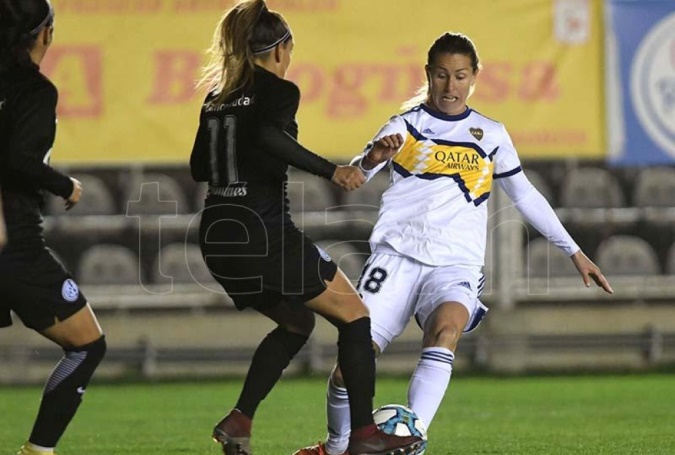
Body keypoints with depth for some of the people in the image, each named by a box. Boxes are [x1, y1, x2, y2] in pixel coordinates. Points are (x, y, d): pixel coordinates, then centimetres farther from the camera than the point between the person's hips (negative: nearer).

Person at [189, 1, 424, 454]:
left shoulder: (217, 97, 15)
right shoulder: (278, 90, -6)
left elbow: (199, 167, 21)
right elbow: (269, 135, -27)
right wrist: (331, 170, -26)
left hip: (216, 234, 8)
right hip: (263, 231, -8)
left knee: (297, 322, 24)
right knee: (354, 316, 6)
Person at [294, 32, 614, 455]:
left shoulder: (491, 134, 14)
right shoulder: (406, 126, 8)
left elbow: (525, 195, 24)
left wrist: (575, 252, 21)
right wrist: (372, 158, -31)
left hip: (456, 263, 0)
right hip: (397, 254, 0)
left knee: (446, 329, -33)